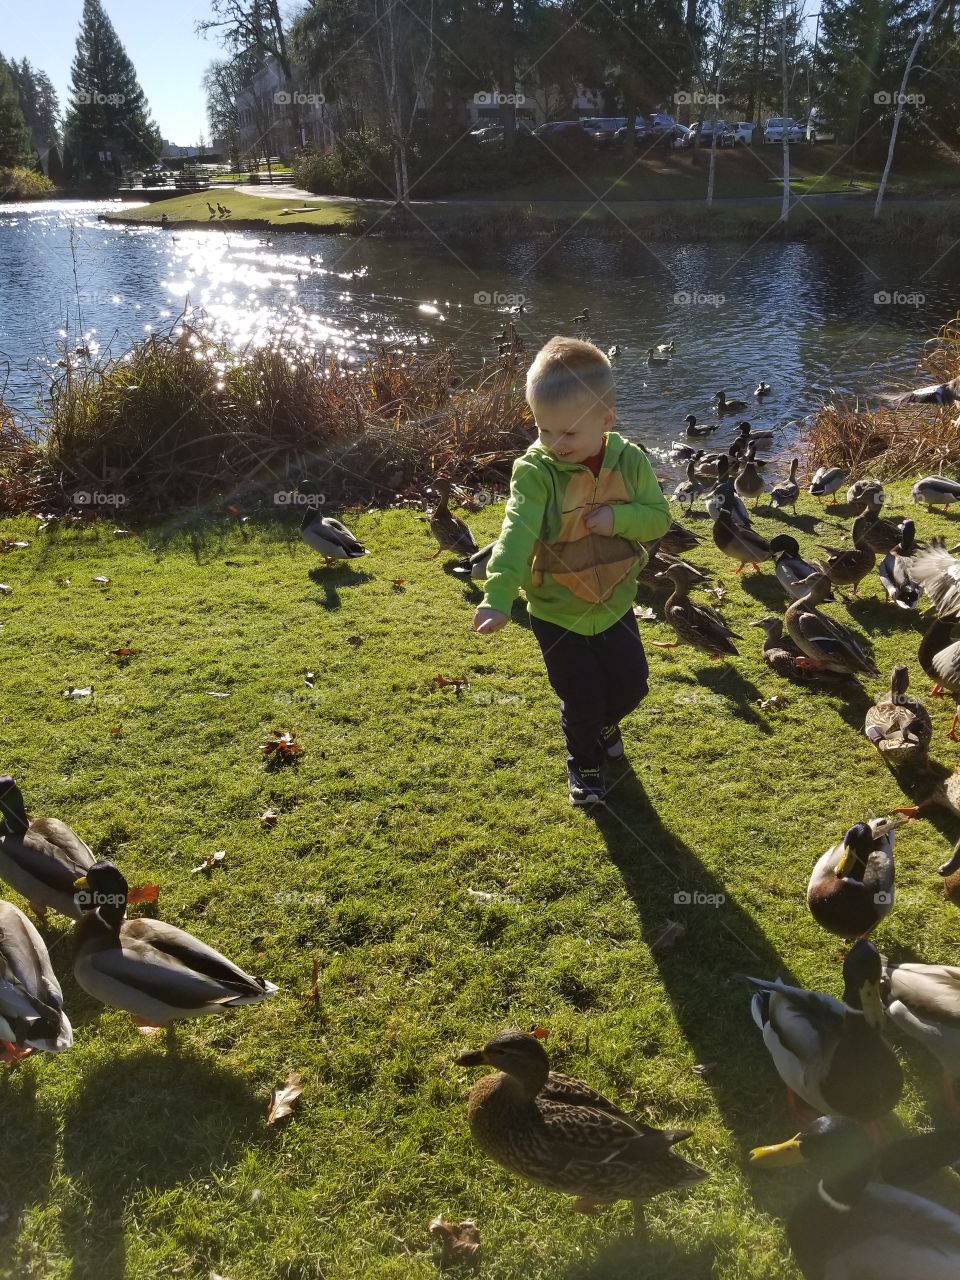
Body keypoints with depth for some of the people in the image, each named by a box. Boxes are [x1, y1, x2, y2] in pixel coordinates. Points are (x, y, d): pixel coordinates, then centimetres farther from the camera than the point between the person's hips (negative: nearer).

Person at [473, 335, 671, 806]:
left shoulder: (629, 460, -11)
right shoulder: (535, 469, -22)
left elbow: (659, 516, -5)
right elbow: (518, 532, -34)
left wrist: (619, 518, -27)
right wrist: (498, 596, -47)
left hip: (615, 604, 3)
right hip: (556, 613, -3)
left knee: (631, 685, 19)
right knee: (580, 698, 9)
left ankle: (603, 723, 54)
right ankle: (584, 761, 40)